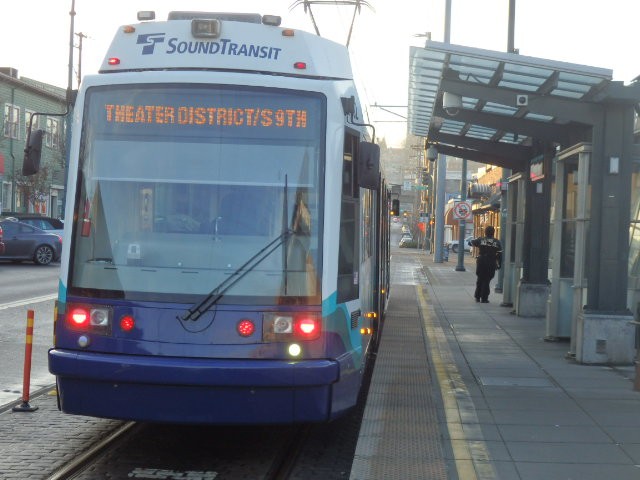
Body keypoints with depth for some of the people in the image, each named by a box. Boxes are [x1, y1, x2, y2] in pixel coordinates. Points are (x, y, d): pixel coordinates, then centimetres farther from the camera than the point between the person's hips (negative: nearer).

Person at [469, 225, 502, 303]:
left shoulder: (480, 240, -1)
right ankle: (484, 298, 0)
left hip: (481, 262, 1)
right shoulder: (497, 242, 1)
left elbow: (470, 243, 11)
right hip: (491, 264, -1)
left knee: (480, 279, 14)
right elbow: (500, 254, 0)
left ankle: (477, 297, 17)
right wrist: (499, 264, 7)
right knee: (486, 281, 3)